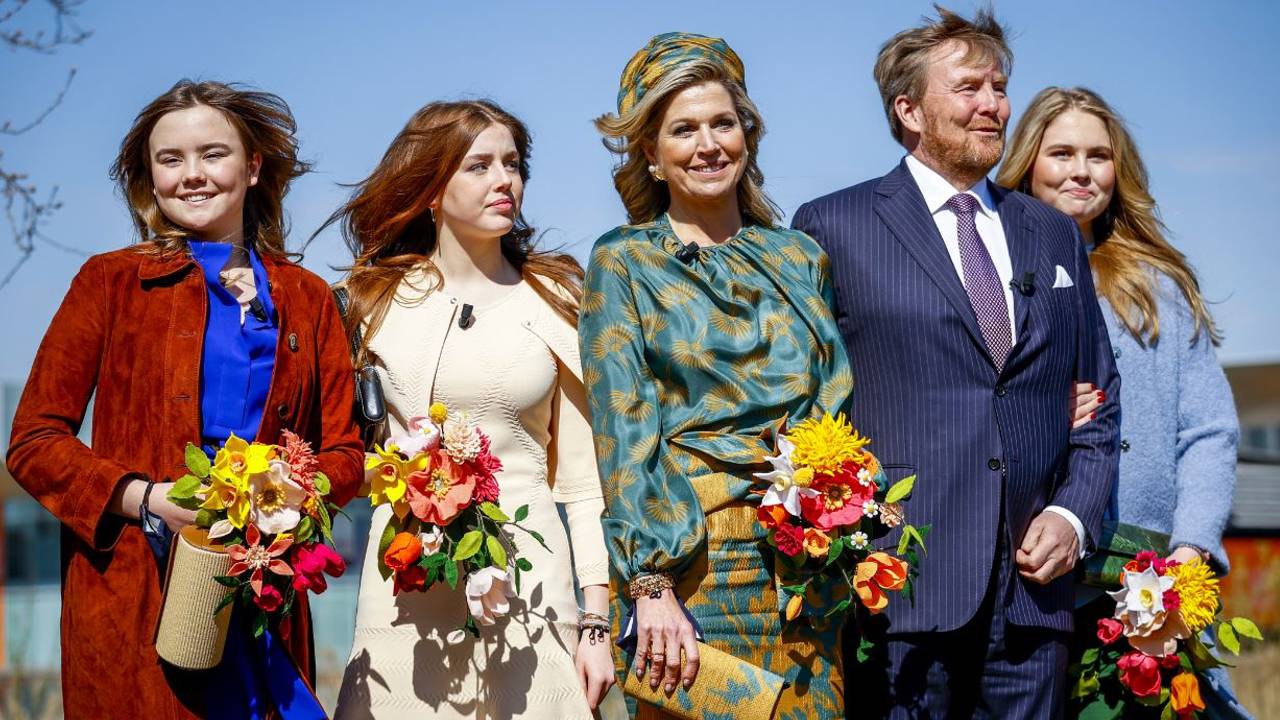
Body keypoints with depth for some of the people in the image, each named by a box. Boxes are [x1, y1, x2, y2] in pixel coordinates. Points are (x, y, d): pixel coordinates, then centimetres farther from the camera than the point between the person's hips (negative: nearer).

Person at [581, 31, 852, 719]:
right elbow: (623, 436, -6)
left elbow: (835, 405, 12)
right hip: (690, 561, -3)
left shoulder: (799, 257, 12)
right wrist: (651, 586, -14)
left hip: (806, 566, 3)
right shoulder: (622, 264, 2)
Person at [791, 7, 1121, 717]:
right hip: (900, 593, -4)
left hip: (1033, 586, 4)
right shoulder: (831, 227, 3)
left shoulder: (1053, 234, 17)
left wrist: (1074, 513, 3)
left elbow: (1100, 404, 19)